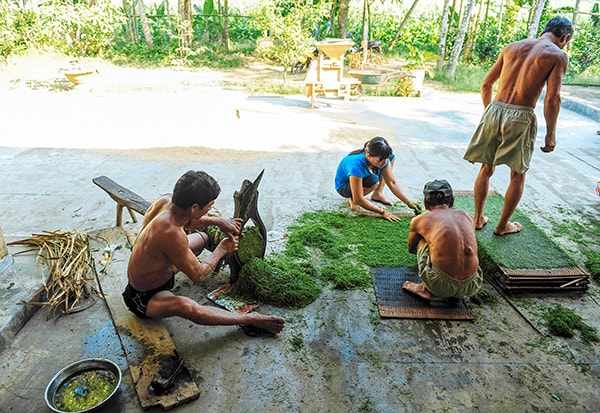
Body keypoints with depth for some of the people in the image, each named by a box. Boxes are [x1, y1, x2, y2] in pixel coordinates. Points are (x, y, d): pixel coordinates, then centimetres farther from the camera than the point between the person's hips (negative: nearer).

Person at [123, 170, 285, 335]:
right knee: (186, 306, -40)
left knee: (202, 237, 16)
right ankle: (249, 319, -26)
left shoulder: (165, 201, -17)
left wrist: (216, 221, 1)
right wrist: (222, 250, -12)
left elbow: (186, 222, 10)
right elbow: (197, 274, -25)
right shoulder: (171, 234, -42)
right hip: (144, 297, -9)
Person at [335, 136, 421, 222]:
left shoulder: (382, 158, -22)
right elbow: (359, 200, -36)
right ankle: (352, 199, -10)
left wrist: (409, 203, -18)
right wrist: (382, 212, -32)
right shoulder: (356, 166, -41)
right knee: (373, 181, -38)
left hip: (364, 177, 7)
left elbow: (392, 183, -13)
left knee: (392, 157, -3)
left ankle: (378, 193, 1)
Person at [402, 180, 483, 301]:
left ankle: (426, 289, 18)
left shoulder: (419, 220, 10)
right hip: (471, 287, 4)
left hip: (441, 286, -3)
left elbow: (411, 249, 33)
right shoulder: (467, 216, 17)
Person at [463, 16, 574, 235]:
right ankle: (502, 225, 25)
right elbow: (552, 98, -8)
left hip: (494, 111, 4)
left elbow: (486, 84, 13)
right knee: (518, 175, 15)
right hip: (520, 118, -4)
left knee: (486, 168, 19)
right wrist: (551, 133, -1)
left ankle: (478, 218, 29)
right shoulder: (558, 56, 1)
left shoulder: (512, 47, 14)